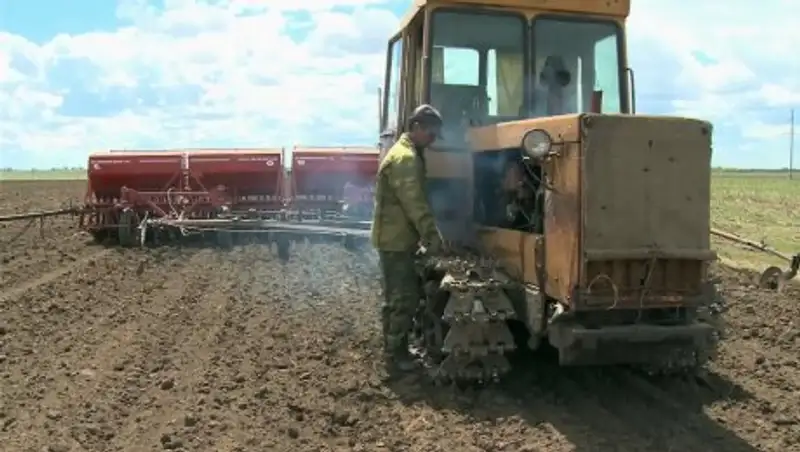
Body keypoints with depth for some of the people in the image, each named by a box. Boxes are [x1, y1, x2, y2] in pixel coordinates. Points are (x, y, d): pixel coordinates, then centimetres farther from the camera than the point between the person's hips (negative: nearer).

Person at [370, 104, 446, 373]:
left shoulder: (405, 153, 17)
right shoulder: (406, 158, -18)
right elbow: (416, 205, -25)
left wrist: (424, 237, 20)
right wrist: (433, 238, -24)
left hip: (395, 237, 11)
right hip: (397, 240, -11)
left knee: (395, 298, 16)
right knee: (405, 299, -5)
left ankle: (393, 350, 25)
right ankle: (397, 356, 2)